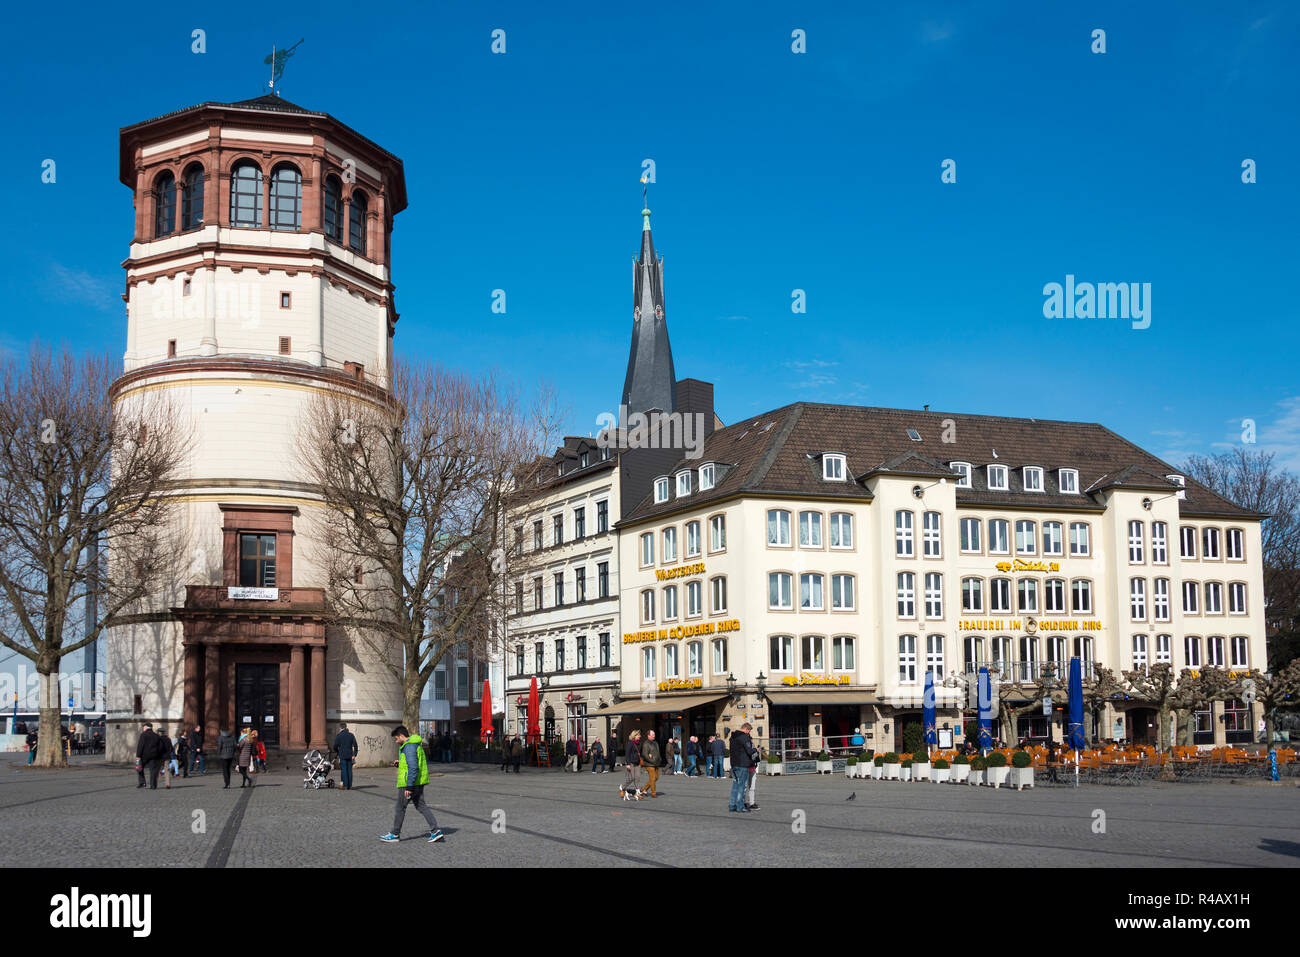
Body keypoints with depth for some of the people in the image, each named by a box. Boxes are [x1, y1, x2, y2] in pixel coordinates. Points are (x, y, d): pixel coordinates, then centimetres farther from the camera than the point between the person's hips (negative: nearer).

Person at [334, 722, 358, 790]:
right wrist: (354, 755, 3)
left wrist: (337, 752, 16)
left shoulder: (338, 736, -3)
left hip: (342, 756, -3)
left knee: (344, 770, 0)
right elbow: (355, 745, 1)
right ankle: (350, 786, 7)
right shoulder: (351, 735, 5)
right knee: (349, 770, 6)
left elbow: (335, 746, -3)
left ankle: (345, 785, -4)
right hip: (350, 756, 3)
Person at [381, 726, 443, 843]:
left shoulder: (409, 747, -17)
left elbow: (413, 768, -24)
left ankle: (395, 834, 14)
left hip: (410, 782, -10)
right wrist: (400, 763, 15)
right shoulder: (416, 745, 16)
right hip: (419, 782, 10)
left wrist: (409, 787, -24)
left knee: (400, 807, 3)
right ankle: (435, 830, 2)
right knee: (421, 805, 10)